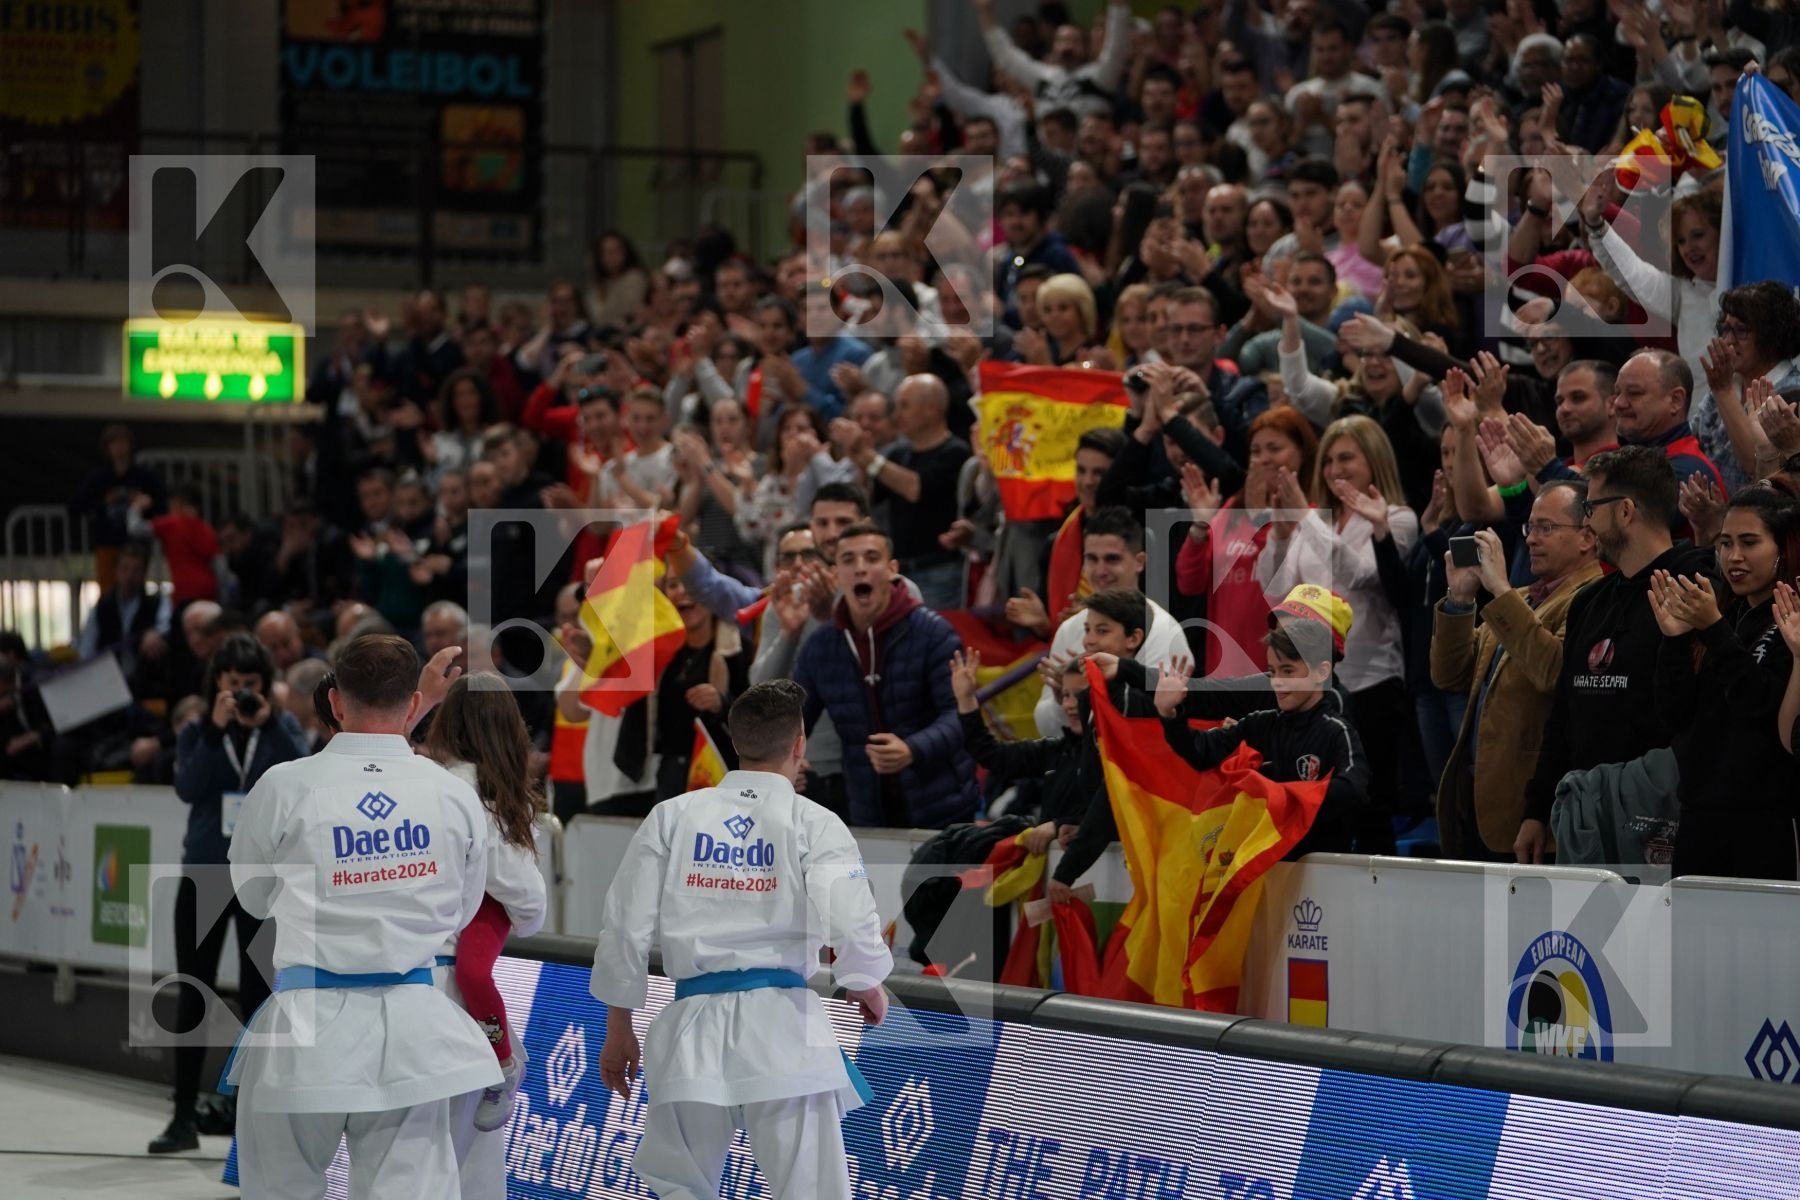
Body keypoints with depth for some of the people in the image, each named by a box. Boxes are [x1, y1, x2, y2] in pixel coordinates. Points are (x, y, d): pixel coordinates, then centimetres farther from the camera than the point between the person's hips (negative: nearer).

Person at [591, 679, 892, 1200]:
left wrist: (619, 1031, 16)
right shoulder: (813, 823, -3)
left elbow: (625, 927, 5)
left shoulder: (673, 816, 4)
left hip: (694, 1030, 2)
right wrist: (868, 987, 11)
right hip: (783, 1031, -2)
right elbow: (853, 923, -11)